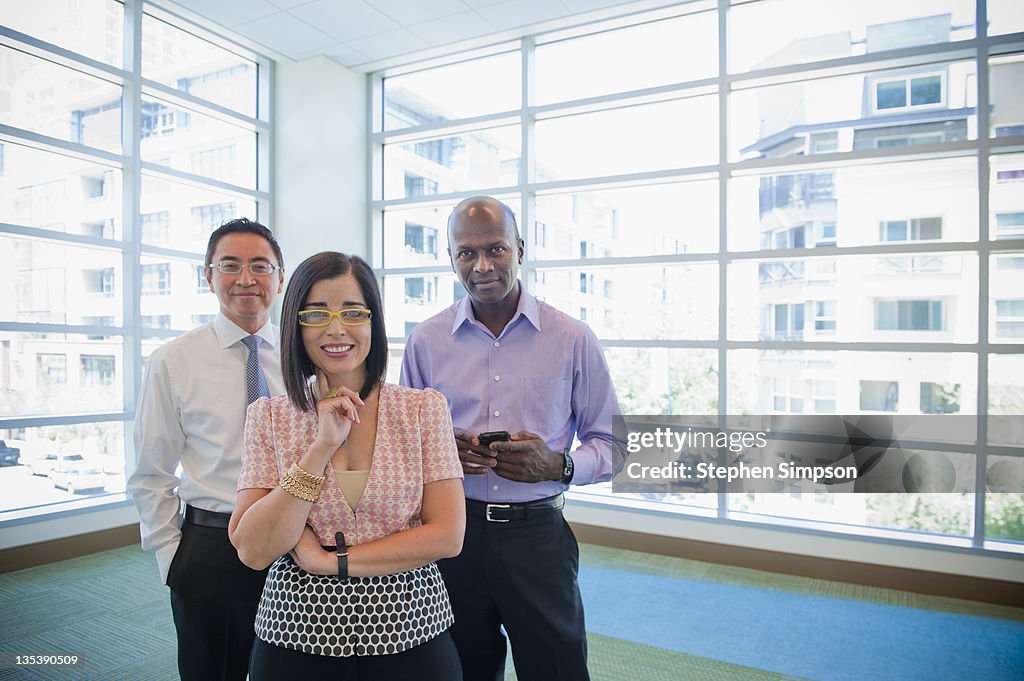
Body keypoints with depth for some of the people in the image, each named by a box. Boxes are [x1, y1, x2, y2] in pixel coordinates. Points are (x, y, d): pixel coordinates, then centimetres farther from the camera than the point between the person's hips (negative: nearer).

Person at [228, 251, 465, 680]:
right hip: (295, 638, 1)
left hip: (409, 636, 0)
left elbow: (447, 536, -11)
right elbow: (253, 552, -11)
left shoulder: (424, 408, -6)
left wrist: (329, 560, -13)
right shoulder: (268, 417, -3)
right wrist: (322, 446, -19)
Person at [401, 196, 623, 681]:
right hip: (451, 531, 2)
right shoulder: (425, 341, 3)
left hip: (537, 532, -1)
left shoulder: (573, 339, -2)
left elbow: (611, 445, 3)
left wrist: (559, 466, -17)